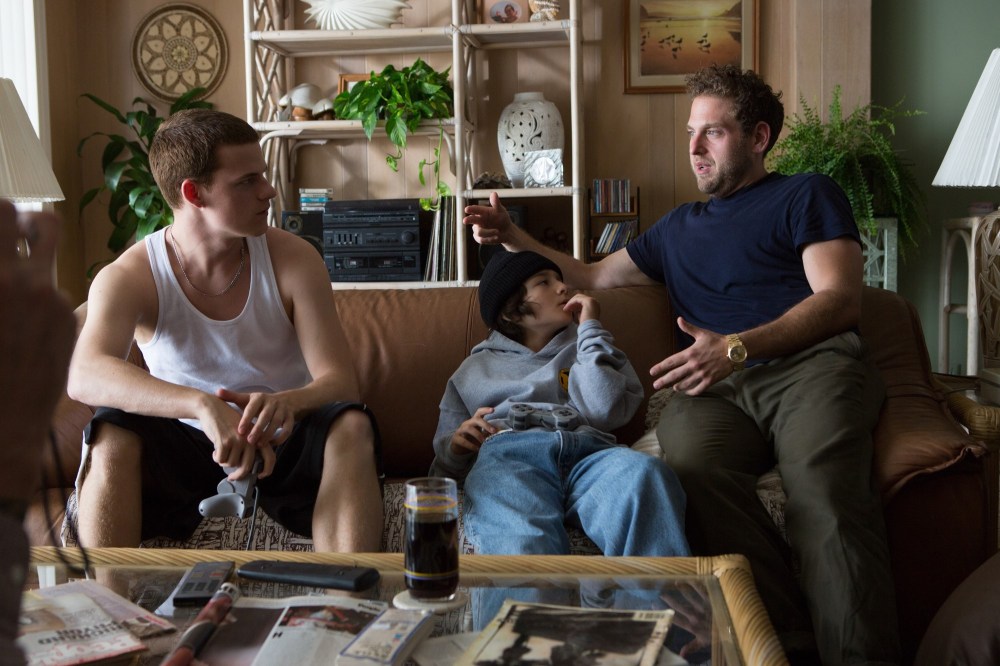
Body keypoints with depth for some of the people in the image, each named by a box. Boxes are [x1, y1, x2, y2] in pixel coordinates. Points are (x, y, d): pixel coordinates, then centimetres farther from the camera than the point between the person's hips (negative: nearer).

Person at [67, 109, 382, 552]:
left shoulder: (294, 260, -7)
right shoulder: (127, 278, -10)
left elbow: (339, 380, -14)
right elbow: (84, 375, -31)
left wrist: (287, 403, -39)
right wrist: (203, 406, -47)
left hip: (281, 446, 1)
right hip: (185, 450, -1)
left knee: (352, 427, -30)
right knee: (112, 438, -31)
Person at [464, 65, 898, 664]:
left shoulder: (806, 195, 19)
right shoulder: (679, 228, 37)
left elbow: (841, 299, 3)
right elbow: (592, 276, 45)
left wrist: (737, 347, -11)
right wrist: (512, 238, 32)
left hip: (810, 363, -3)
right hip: (716, 387, 3)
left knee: (824, 487, -38)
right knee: (696, 467, -36)